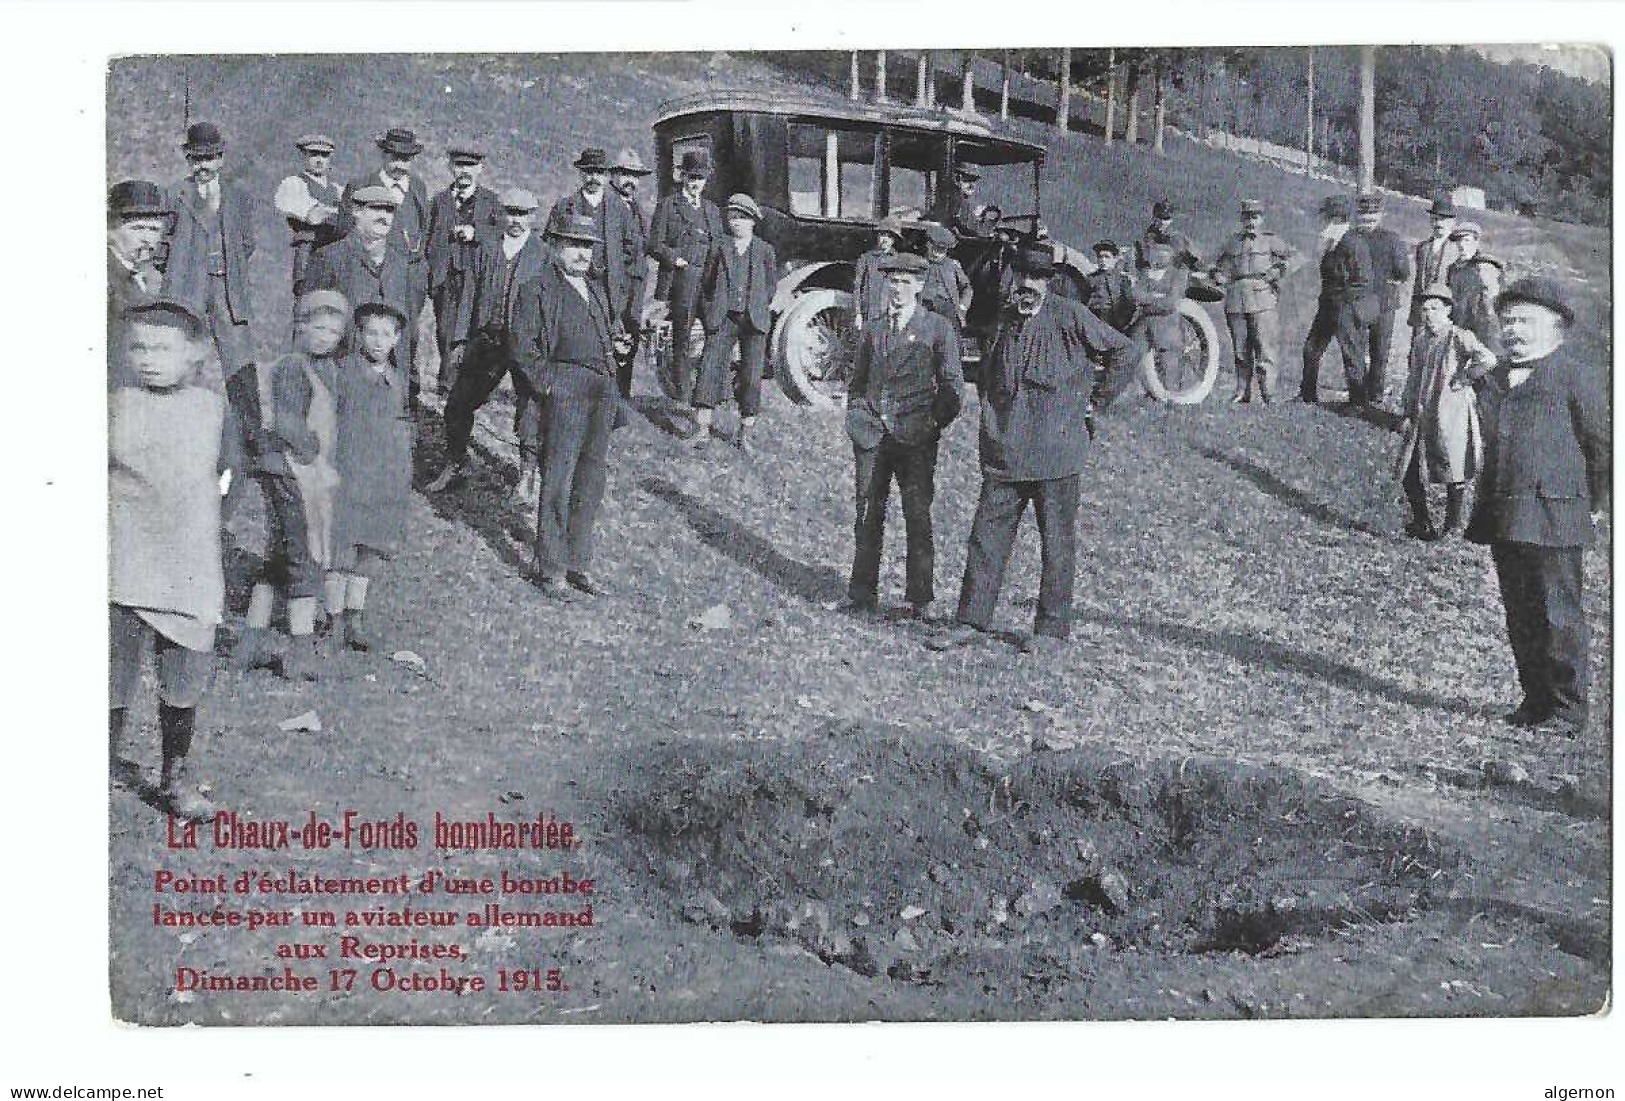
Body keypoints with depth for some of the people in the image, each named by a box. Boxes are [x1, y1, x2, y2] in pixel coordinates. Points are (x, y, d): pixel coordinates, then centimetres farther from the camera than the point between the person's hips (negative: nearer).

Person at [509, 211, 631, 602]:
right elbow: (520, 343, -7)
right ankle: (551, 570, -1)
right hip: (566, 390, -7)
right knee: (558, 482, -6)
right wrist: (546, 384, -12)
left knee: (591, 482, 9)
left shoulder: (596, 291, 22)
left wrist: (611, 386, 17)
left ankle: (579, 563, 17)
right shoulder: (538, 290, -1)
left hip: (603, 393, 7)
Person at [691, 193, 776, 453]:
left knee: (751, 377, 0)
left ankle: (745, 433, 9)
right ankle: (702, 429, -9)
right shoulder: (720, 250, 9)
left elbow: (772, 284, 17)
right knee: (710, 368, -10)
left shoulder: (765, 251, 9)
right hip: (722, 318, 0)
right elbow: (705, 284, 13)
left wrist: (764, 308, 10)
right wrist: (709, 313, 6)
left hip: (754, 320, 0)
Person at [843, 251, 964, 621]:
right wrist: (856, 417, 11)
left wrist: (933, 423, -4)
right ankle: (863, 594, 13)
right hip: (871, 436, 3)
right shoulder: (872, 327, 14)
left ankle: (921, 600, 5)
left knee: (918, 518, -2)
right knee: (868, 515, 5)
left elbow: (953, 386, 4)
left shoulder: (938, 329, 2)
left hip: (915, 438, -3)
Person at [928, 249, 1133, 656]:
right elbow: (986, 377, 24)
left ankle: (1052, 626, 13)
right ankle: (972, 621, 11)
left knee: (1057, 542, 4)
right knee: (987, 535, 4)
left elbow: (1120, 349, 3)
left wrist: (1080, 405, 8)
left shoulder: (1070, 317, -6)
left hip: (1055, 451, -5)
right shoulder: (1005, 321, 10)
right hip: (1005, 453, 5)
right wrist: (995, 423, 14)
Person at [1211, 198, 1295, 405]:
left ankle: (1268, 394, -8)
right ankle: (1242, 393, 13)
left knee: (1264, 349, -9)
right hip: (1236, 300, 4)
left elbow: (1295, 257, 5)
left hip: (1262, 298, -4)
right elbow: (1220, 265, 29)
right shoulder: (1233, 242, 18)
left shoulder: (1270, 240, 8)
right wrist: (1219, 276, 8)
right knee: (1240, 350, 7)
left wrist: (1279, 271, -8)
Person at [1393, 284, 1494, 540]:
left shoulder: (1459, 337, -10)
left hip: (1451, 415, -7)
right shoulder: (1421, 339, 10)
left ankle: (1452, 525, 18)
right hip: (1423, 416, 7)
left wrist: (1463, 379, -16)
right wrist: (1407, 413, 11)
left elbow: (1487, 360, -26)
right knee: (1409, 471, 6)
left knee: (1453, 472, 4)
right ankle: (1422, 523, 21)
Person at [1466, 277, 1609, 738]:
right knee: (1519, 617, 12)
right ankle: (1535, 700, 23)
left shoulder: (1579, 376, -5)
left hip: (1553, 518, -7)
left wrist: (1595, 506, 1)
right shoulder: (1493, 379, 14)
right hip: (1504, 519, 7)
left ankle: (1568, 710, 5)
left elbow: (1604, 444, -2)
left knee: (1559, 617, -3)